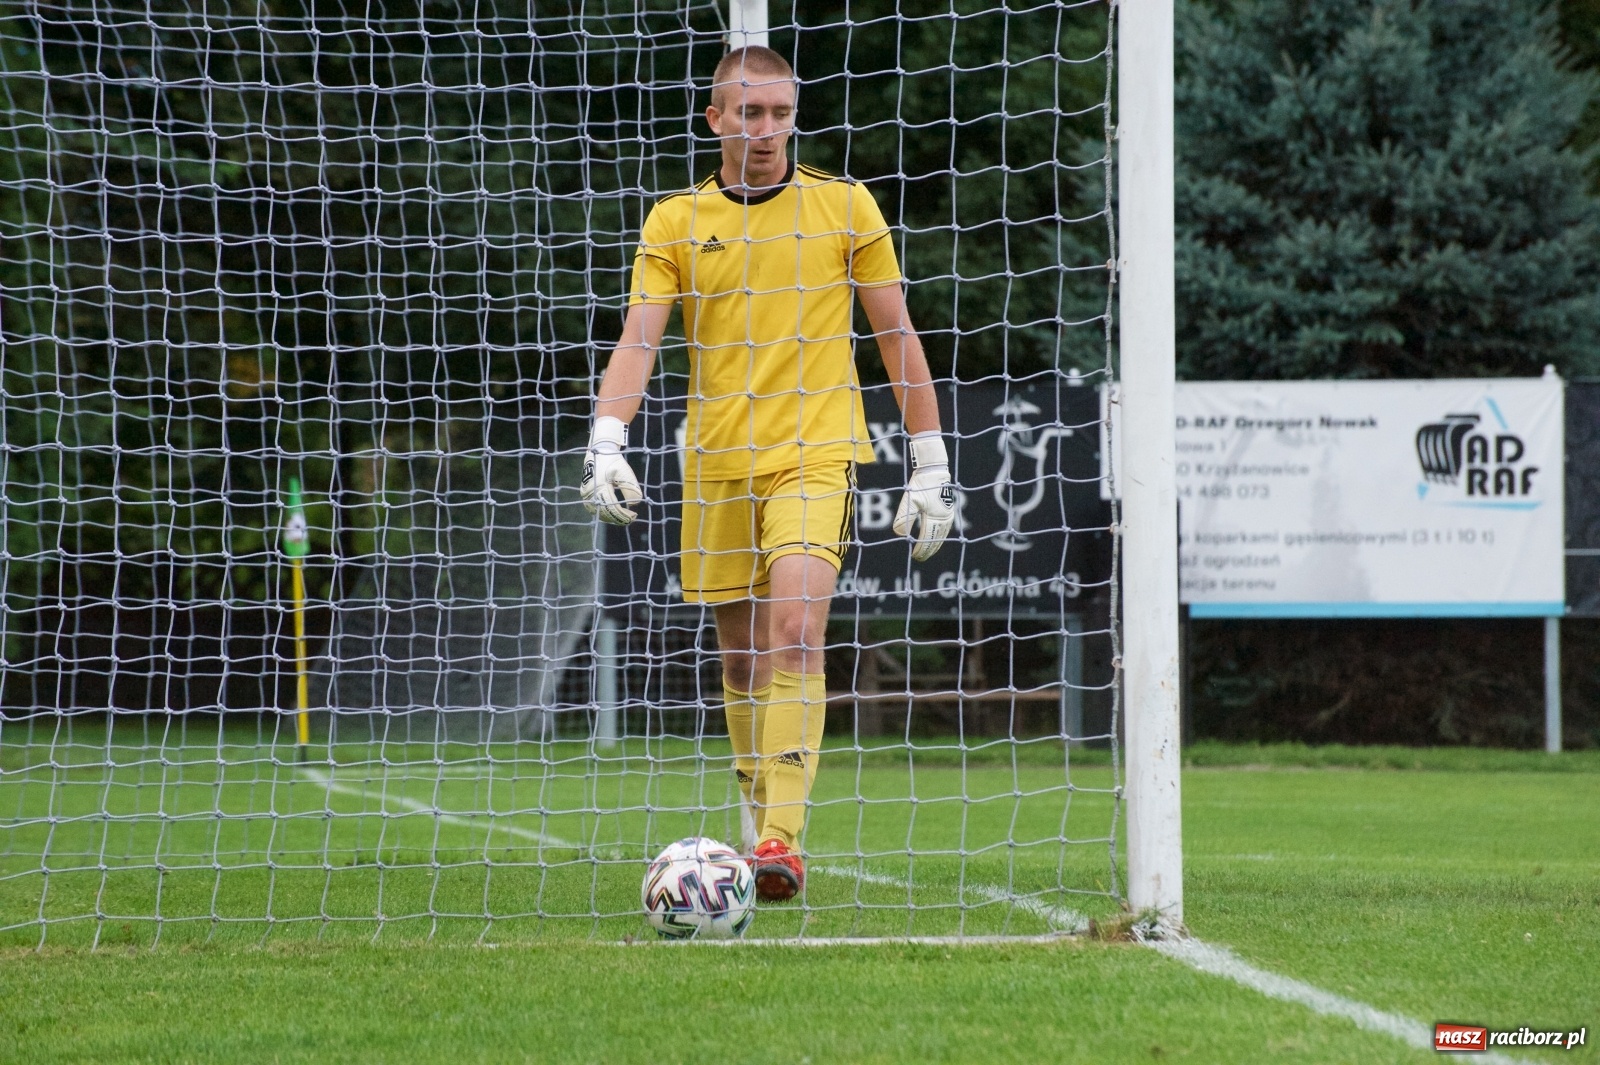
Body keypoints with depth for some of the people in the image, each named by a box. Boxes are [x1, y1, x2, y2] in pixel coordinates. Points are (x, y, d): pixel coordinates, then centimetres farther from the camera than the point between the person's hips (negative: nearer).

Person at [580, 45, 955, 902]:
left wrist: (931, 466, 4)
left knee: (794, 631, -20)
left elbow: (897, 337, 7)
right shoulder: (675, 221, 6)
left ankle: (783, 840, -26)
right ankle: (759, 821, 27)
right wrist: (607, 441, -20)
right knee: (740, 656, 8)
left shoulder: (845, 208, 4)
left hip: (816, 454, -3)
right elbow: (637, 339, -3)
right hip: (715, 466, 3)